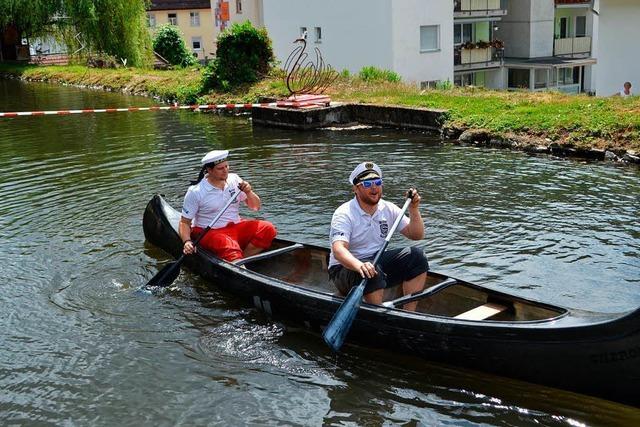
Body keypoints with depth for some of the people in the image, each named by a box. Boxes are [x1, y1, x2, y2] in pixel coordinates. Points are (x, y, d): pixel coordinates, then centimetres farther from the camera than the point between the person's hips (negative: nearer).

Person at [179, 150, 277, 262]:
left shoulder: (234, 180, 5)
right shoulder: (195, 192, -8)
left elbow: (256, 207, 10)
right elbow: (184, 222, -5)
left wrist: (249, 192, -10)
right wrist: (187, 241, -23)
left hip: (236, 227, 5)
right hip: (210, 232, -5)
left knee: (268, 229, -18)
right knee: (229, 247, -36)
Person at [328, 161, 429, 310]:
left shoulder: (388, 209, 2)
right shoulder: (344, 214, -16)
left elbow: (416, 235, 3)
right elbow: (338, 250, -32)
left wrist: (414, 210, -14)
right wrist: (360, 265, -51)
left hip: (379, 261, 6)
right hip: (346, 268, -6)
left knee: (416, 256, -14)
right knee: (372, 272, -37)